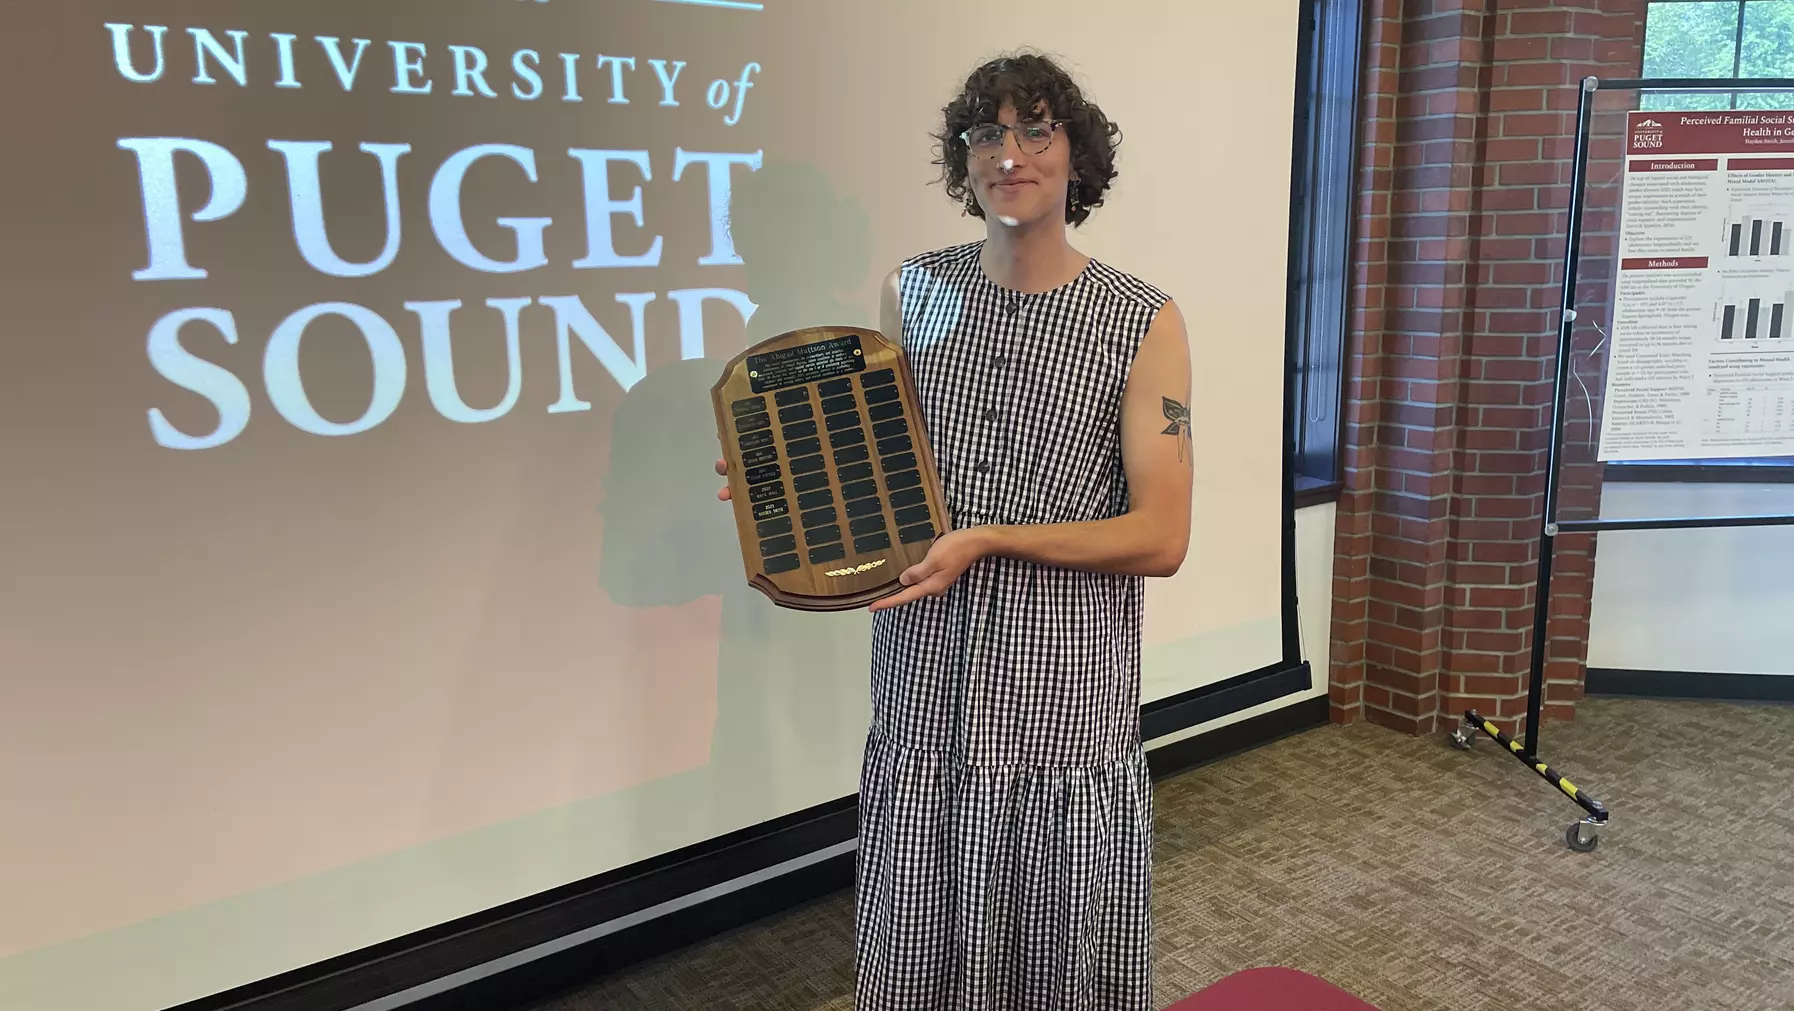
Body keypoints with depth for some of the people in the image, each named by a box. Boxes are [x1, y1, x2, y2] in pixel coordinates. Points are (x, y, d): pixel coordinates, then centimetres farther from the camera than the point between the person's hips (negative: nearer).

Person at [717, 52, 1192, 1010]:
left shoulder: (1141, 322, -4)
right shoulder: (912, 292, 5)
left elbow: (1160, 538, -8)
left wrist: (989, 538, -17)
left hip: (1065, 702, -2)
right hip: (924, 691, 3)